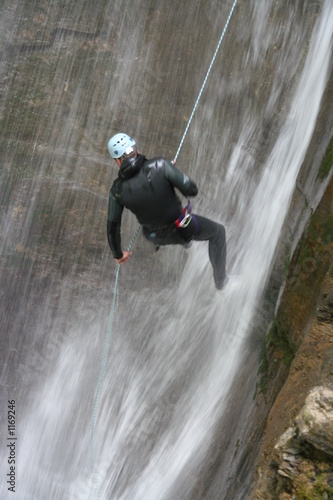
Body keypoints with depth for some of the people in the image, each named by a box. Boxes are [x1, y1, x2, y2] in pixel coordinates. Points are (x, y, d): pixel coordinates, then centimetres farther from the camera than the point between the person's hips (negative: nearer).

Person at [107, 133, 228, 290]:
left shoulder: (117, 190, -19)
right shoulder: (159, 166, -29)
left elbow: (112, 226, -8)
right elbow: (191, 190, -25)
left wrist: (118, 253, 9)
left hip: (157, 236, 3)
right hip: (181, 228, -3)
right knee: (217, 231, 25)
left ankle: (185, 241, 60)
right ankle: (220, 280, 34)